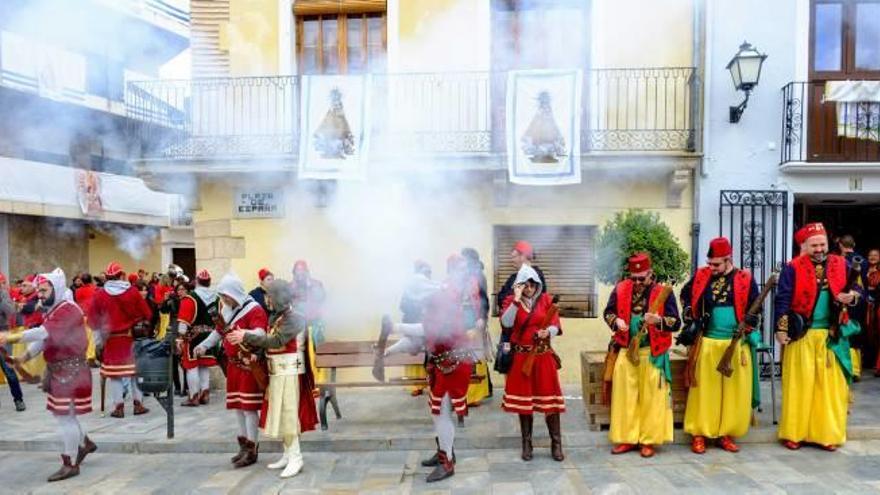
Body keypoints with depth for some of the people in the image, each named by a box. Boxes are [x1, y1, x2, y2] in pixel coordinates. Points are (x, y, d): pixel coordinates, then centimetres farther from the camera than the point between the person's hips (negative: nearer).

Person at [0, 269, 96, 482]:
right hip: (57, 369, 10)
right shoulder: (53, 311, 15)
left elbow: (45, 333, -31)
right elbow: (44, 339, 11)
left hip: (70, 370, -10)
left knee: (65, 417, -4)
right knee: (61, 413, 19)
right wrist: (25, 356, -3)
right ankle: (85, 443, 36)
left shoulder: (68, 310, -19)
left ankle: (70, 464, 6)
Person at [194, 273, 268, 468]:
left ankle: (252, 448, 4)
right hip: (233, 365, 8)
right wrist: (203, 345, 13)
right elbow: (219, 331, 25)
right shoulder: (228, 310, 11)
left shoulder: (254, 310, -15)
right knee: (238, 406, 12)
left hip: (249, 366, -8)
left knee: (249, 407, -4)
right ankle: (244, 445, 23)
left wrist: (239, 333, -46)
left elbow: (259, 334, -30)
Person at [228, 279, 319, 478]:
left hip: (289, 372, -9)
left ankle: (296, 459, 3)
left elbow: (276, 341, -26)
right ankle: (287, 454, 24)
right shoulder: (276, 317, 13)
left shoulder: (294, 318, -16)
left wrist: (245, 337, -24)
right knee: (280, 414, 14)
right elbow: (268, 342, 11)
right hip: (277, 372, 9)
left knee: (288, 414, -5)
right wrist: (250, 347, -5)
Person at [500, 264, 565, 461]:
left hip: (543, 355, 0)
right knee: (523, 398, 7)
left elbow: (556, 326, -1)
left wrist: (548, 332, -22)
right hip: (521, 356, 0)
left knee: (548, 398, 1)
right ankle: (527, 444, 20)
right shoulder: (511, 301, 1)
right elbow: (506, 323, -17)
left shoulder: (546, 299, 3)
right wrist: (517, 300, -20)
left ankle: (556, 443, 13)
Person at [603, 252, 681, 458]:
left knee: (651, 398, 3)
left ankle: (649, 440, 17)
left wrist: (659, 320, -25)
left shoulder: (663, 292, -6)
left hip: (653, 354, -2)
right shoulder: (620, 289, 1)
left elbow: (676, 323, -6)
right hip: (626, 352, 3)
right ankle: (626, 438, 19)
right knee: (624, 396, 7)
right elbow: (608, 312, 11)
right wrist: (616, 321, -11)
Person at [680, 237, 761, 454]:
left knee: (734, 391, 7)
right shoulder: (700, 276, 2)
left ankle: (726, 434, 20)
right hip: (707, 343, 0)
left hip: (737, 344, 0)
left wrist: (746, 327, -12)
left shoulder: (745, 279, -1)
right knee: (704, 389, 5)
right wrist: (689, 315, 3)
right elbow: (685, 295, 17)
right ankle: (699, 434, 12)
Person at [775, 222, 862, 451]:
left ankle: (828, 433, 19)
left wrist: (853, 296, -11)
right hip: (801, 336, -3)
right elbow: (782, 300, -8)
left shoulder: (841, 265, 6)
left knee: (830, 385, 8)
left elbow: (857, 289, 14)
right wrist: (781, 329, -14)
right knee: (799, 384, 4)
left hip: (832, 337, 3)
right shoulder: (793, 269, -5)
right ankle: (794, 433, 13)